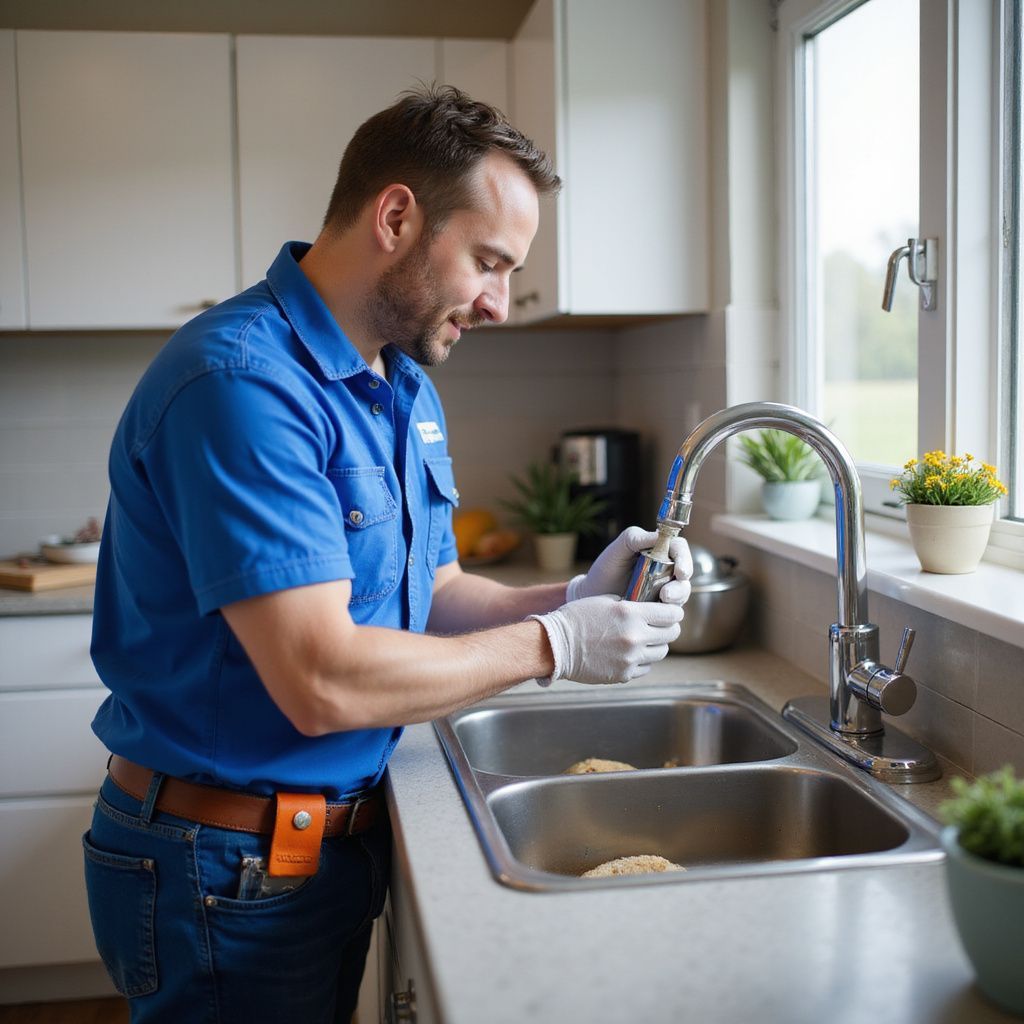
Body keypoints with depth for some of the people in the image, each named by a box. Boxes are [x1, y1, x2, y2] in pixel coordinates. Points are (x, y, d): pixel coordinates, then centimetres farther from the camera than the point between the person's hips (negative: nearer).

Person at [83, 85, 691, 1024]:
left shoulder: (408, 389, 7)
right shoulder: (241, 382, -24)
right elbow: (324, 682, -29)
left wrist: (571, 598, -6)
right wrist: (552, 646, -18)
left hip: (346, 832, 9)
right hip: (230, 869, -8)